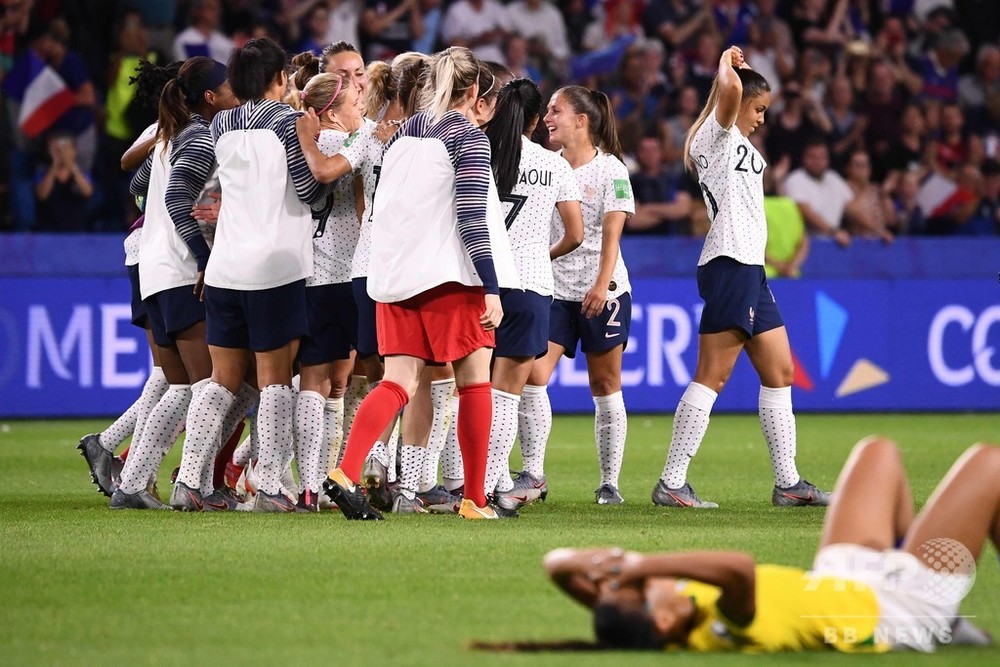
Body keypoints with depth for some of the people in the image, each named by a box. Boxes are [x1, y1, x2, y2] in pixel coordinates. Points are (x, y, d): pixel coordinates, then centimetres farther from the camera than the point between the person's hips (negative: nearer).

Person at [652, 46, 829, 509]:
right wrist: (728, 63, -5)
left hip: (750, 270, 10)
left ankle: (788, 483, 16)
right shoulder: (715, 135, -6)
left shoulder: (740, 145, 22)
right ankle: (671, 483, -12)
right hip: (729, 266, -10)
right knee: (712, 376, -12)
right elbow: (729, 89, -25)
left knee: (779, 373, 11)